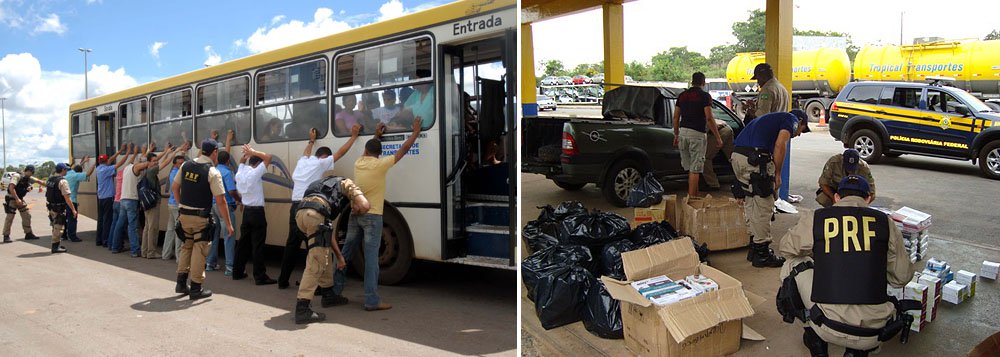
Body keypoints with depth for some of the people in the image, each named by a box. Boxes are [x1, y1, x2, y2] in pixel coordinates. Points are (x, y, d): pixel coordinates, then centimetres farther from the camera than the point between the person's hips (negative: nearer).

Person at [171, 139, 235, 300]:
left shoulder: (186, 165, 2)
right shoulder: (213, 172, -15)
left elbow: (174, 187, 11)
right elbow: (220, 201, -16)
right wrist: (228, 224, -10)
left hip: (184, 214, 6)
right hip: (200, 218, -6)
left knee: (186, 247, 20)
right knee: (199, 250, 3)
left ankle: (181, 283, 26)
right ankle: (196, 288, 9)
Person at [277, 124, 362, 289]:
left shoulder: (302, 162, 16)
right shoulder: (319, 164, -2)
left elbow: (306, 153, 40)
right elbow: (340, 152, 2)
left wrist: (312, 140, 56)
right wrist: (354, 136, 11)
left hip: (295, 207, 8)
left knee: (292, 244, 16)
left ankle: (283, 280, 24)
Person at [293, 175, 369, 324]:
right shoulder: (346, 183, 22)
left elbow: (328, 232, 39)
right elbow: (365, 205, 2)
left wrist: (339, 257, 39)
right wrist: (357, 211, 26)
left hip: (300, 213, 8)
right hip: (316, 214, -8)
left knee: (323, 254, 26)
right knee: (316, 264, -5)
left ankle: (328, 295, 34)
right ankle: (302, 309, -8)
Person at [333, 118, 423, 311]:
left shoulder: (358, 163, 7)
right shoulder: (380, 164, -9)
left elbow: (367, 152, 31)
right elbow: (404, 149, -2)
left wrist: (376, 136, 42)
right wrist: (416, 131, 10)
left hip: (355, 214, 6)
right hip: (372, 216, -6)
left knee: (346, 253, 16)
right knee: (371, 257, -6)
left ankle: (334, 291, 24)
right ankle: (372, 300, -6)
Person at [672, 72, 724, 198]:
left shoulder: (682, 95, 13)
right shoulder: (705, 96, -5)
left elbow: (676, 117, 13)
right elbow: (709, 118, -11)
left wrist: (676, 135, 22)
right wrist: (718, 137, -6)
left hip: (682, 132, 6)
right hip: (696, 133, -6)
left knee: (690, 167, 16)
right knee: (695, 168, -2)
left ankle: (696, 194, 25)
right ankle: (691, 197, -2)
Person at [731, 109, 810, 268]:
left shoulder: (773, 118, 34)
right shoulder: (791, 119, 10)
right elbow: (780, 145, -9)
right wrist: (777, 174, -2)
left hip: (737, 156, 9)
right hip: (755, 158, -9)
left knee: (751, 204, 18)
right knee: (763, 207, 2)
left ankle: (754, 248, 28)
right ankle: (762, 254, 9)